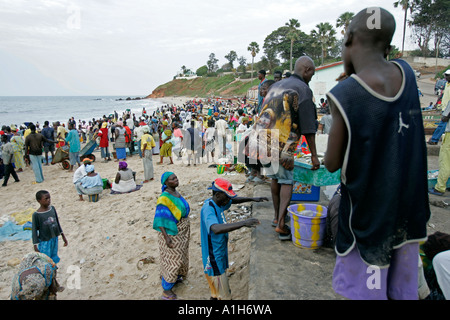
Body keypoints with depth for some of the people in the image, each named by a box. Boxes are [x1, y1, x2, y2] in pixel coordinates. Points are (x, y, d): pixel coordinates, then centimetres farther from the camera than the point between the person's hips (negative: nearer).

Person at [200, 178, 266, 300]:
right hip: (214, 257, -9)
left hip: (220, 253, 9)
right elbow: (216, 229, -47)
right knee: (223, 295, 2)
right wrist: (243, 223, -51)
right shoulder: (208, 208, -29)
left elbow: (233, 201, 19)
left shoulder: (218, 203, 0)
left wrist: (253, 199, 8)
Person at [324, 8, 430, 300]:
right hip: (409, 206, 6)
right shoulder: (406, 73, -3)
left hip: (368, 212, -6)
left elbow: (332, 164, -13)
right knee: (405, 290, 21)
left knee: (366, 292, 12)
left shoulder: (344, 95, -21)